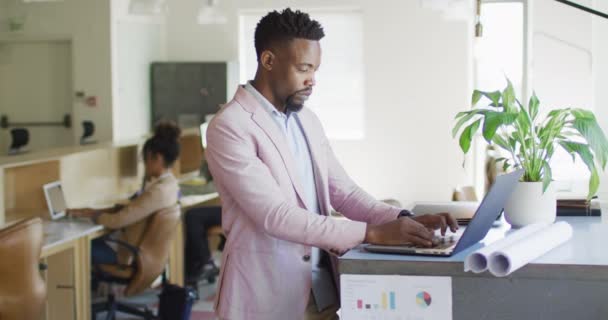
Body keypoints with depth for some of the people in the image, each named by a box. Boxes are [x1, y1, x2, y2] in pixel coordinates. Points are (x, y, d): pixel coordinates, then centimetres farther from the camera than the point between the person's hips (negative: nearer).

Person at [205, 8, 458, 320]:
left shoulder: (307, 120, 11)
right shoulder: (229, 127, -15)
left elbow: (343, 192, 9)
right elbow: (275, 216, -23)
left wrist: (402, 220, -9)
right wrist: (371, 233, -25)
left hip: (322, 286, 7)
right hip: (266, 292, -7)